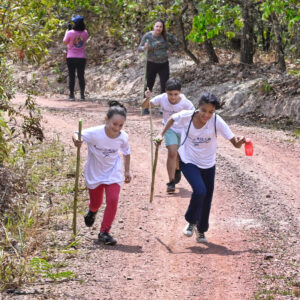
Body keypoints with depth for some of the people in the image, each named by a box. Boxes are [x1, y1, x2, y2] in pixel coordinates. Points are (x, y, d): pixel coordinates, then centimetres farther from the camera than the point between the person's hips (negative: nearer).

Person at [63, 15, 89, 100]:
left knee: (71, 76, 4)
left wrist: (66, 32, 11)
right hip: (82, 57, 2)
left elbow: (65, 42, 0)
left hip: (71, 58, -2)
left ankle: (71, 95, 2)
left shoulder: (70, 33, -13)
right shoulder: (85, 33, -4)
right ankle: (82, 95, 3)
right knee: (81, 76, 7)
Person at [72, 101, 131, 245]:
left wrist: (127, 171, 5)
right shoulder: (95, 133, -28)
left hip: (113, 173, 1)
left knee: (113, 200, -17)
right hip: (94, 172, -1)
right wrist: (76, 141, -44)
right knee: (96, 202, 14)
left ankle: (104, 232, -4)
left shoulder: (123, 137, -17)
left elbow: (126, 153, 2)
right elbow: (77, 135, -21)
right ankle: (92, 212, 55)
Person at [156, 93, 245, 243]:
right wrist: (161, 135, 0)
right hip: (188, 161, -2)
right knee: (200, 191, -24)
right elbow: (172, 119, 4)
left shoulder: (217, 121, -22)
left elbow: (234, 143, -25)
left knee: (207, 198, 11)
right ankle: (191, 221, 3)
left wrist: (239, 142, -46)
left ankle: (201, 230, 36)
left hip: (208, 164, 2)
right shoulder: (186, 116, -20)